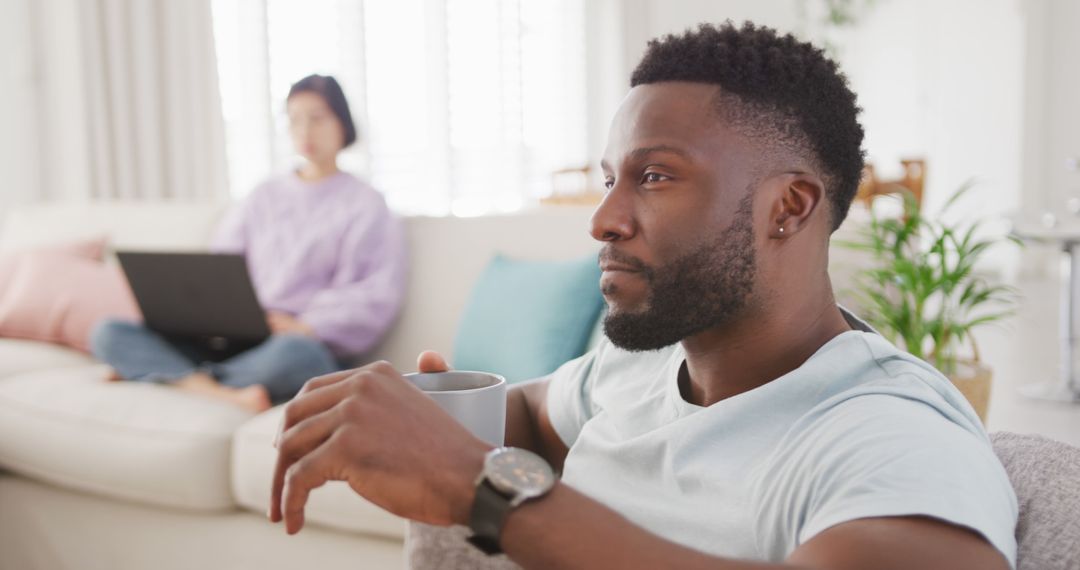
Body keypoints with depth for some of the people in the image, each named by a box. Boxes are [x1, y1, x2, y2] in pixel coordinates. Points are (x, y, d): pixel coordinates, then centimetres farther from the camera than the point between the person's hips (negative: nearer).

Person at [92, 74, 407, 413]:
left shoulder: (364, 205, 6)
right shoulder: (265, 197, 20)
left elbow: (378, 297, -5)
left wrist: (305, 326, -17)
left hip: (305, 346, -4)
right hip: (234, 343, 5)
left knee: (292, 353, -41)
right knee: (109, 333, -13)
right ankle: (225, 394, -32)